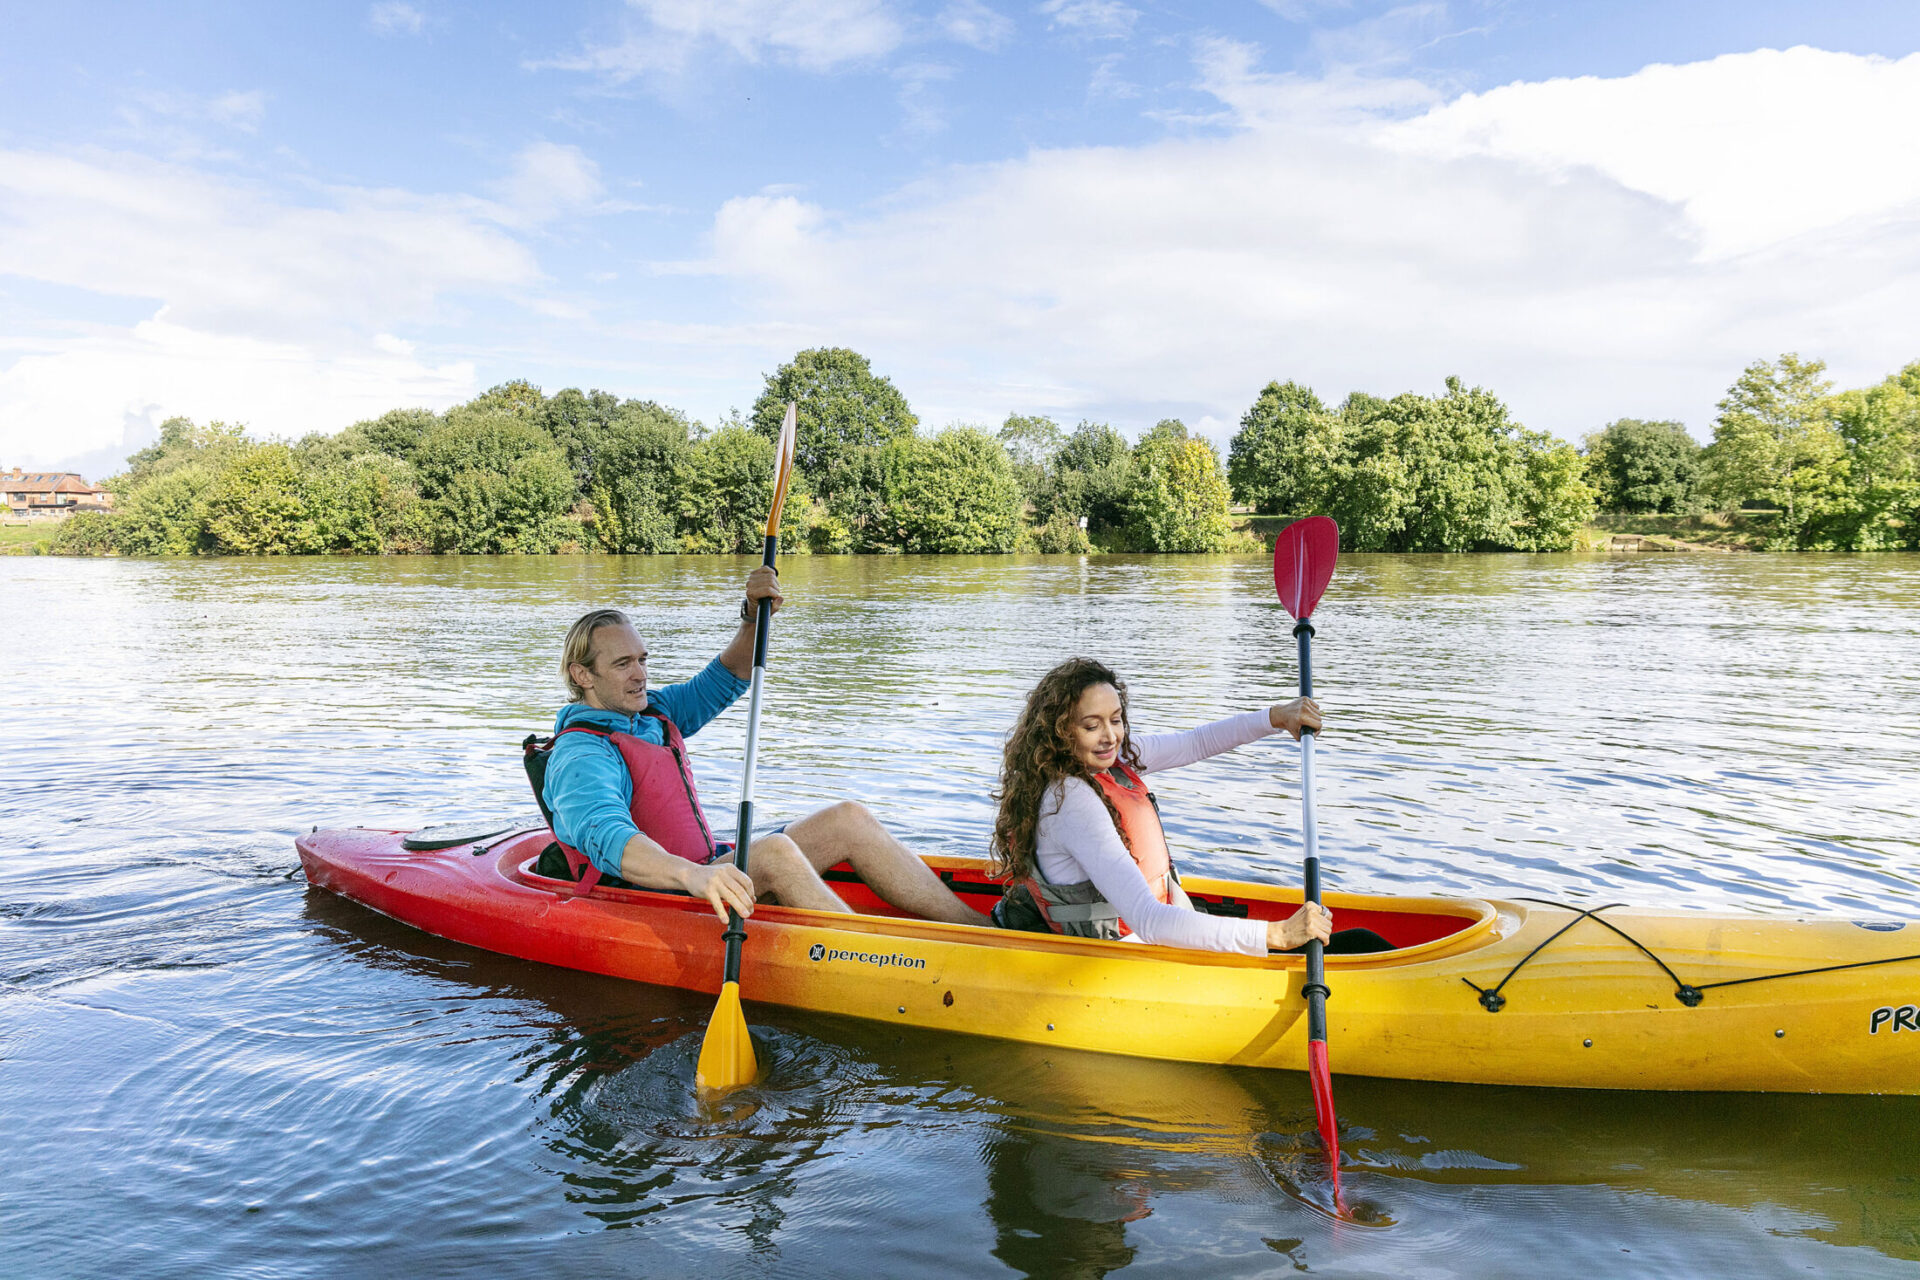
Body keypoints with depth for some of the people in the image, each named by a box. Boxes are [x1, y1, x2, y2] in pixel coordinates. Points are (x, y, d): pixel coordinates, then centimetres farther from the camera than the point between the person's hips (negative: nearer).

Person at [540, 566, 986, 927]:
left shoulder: (650, 712, 12)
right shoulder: (579, 758, -16)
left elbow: (725, 680, 20)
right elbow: (606, 840, -35)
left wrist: (754, 617, -1)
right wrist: (692, 875, -54)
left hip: (705, 871, 9)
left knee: (848, 819, -5)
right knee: (774, 851, -34)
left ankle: (978, 929, -9)